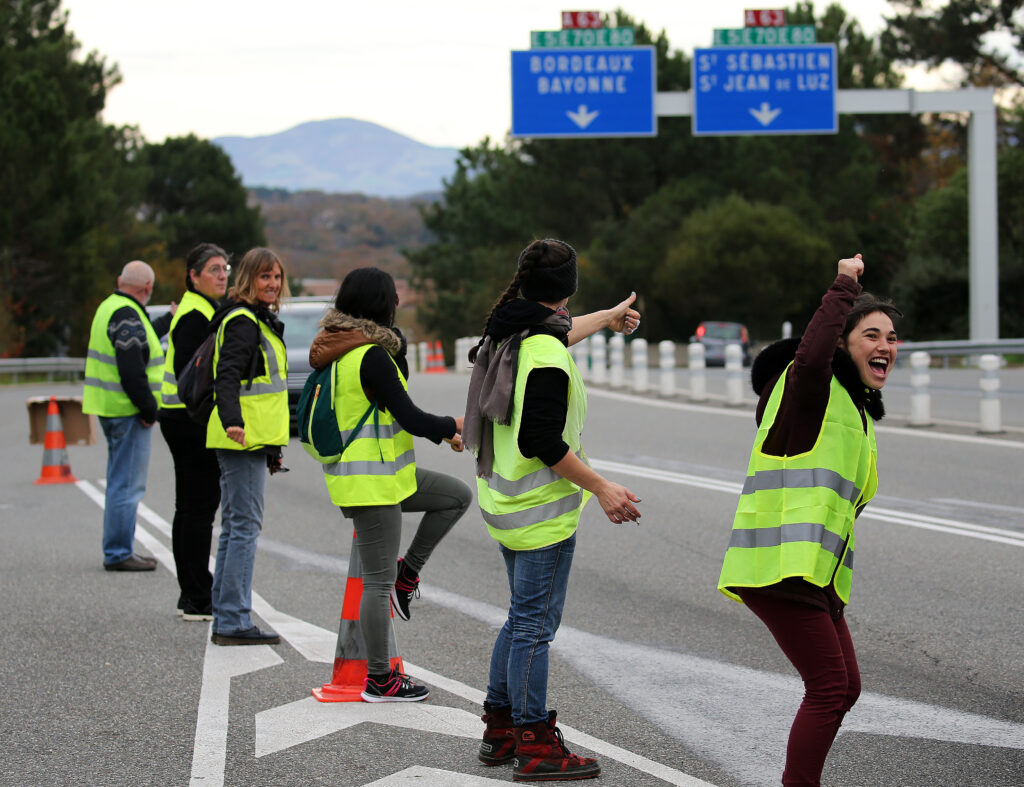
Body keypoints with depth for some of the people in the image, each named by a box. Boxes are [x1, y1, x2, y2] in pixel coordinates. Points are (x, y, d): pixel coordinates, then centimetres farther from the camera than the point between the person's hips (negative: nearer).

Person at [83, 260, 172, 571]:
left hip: (110, 407, 11)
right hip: (126, 411, -11)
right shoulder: (127, 317, -18)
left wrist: (170, 321, 43)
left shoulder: (111, 307, 14)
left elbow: (143, 339, 31)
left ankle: (118, 551, 24)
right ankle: (118, 554, -4)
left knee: (121, 481, 18)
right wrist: (149, 408, -16)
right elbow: (132, 371, -24)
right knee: (127, 484, -7)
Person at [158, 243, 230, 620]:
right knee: (200, 508, -8)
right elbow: (186, 370, -23)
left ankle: (190, 594, 20)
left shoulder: (199, 311, 17)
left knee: (189, 508, 13)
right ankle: (199, 600, -7)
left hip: (182, 419, 11)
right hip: (194, 420, -11)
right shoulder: (196, 316, -14)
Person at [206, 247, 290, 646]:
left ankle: (225, 619, 18)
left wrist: (272, 447, 30)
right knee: (245, 526, -9)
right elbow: (226, 376, -24)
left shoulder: (261, 321, 20)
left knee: (235, 527, 13)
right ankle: (233, 622, -9)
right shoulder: (241, 321, -13)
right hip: (243, 439, -11)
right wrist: (233, 421, -41)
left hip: (251, 440, 11)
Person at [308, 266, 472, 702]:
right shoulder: (371, 357, -21)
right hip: (371, 482, -10)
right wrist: (454, 426, -1)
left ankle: (408, 572, 17)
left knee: (457, 495, 17)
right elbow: (410, 418, -19)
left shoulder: (340, 351, 9)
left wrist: (442, 431, 16)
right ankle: (379, 680, 6)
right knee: (379, 582, -2)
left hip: (384, 474, 10)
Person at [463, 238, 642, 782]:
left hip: (504, 503, 10)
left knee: (522, 617, 19)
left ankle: (499, 728, 26)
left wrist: (607, 318, 47)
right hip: (542, 512, -9)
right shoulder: (546, 357, -21)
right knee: (535, 625, -3)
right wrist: (600, 488, -17)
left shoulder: (509, 333, 7)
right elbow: (542, 442, -25)